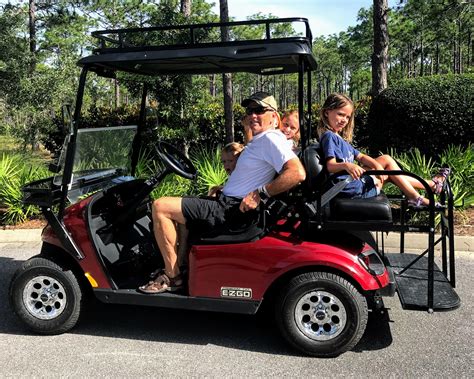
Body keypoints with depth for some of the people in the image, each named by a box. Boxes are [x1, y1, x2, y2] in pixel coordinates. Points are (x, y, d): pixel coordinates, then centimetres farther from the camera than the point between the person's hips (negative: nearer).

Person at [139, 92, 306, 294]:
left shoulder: (271, 139, -15)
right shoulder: (260, 139, 16)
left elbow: (297, 173, -30)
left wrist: (260, 194, -26)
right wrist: (223, 188, 16)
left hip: (232, 209, -11)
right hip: (227, 201, 11)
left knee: (160, 207, -13)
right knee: (178, 208, 27)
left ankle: (172, 276, -7)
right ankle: (182, 264, 22)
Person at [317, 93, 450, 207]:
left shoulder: (340, 138, 19)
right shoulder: (329, 136, -12)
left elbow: (360, 156, 12)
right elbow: (331, 165, -26)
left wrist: (377, 165, -7)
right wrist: (346, 165, -46)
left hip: (358, 182, 9)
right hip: (352, 187, -9)